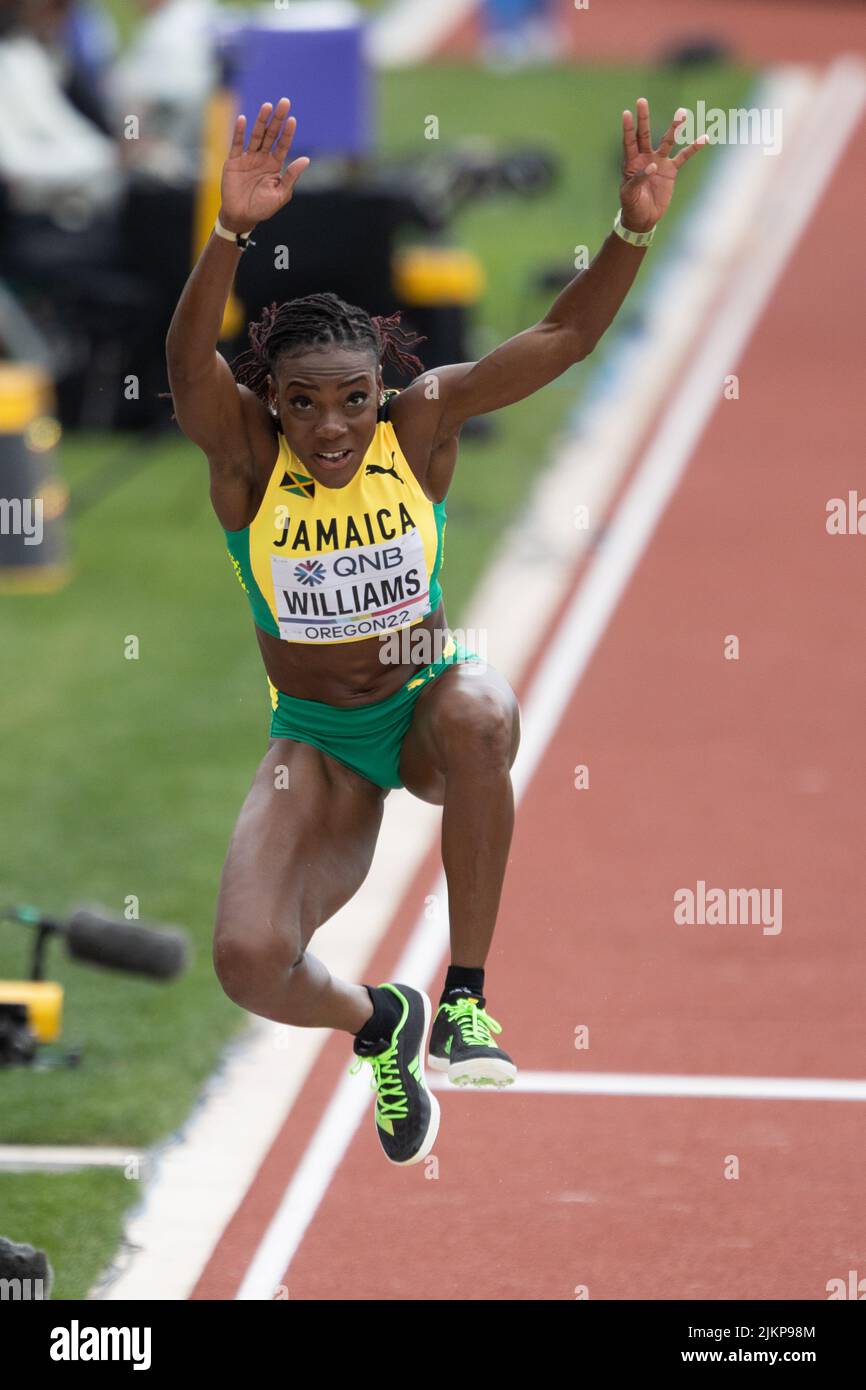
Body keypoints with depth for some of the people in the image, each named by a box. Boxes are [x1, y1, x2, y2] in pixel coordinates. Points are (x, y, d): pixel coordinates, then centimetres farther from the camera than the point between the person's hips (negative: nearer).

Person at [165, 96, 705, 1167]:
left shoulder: (421, 424, -11)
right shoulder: (245, 453, -15)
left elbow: (562, 337, -17)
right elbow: (188, 364, -36)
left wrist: (633, 231, -34)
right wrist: (231, 235, -54)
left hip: (427, 704, 0)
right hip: (317, 743, 0)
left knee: (479, 714, -39)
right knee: (249, 961, -21)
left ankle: (465, 1001, -24)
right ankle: (377, 1023, 19)